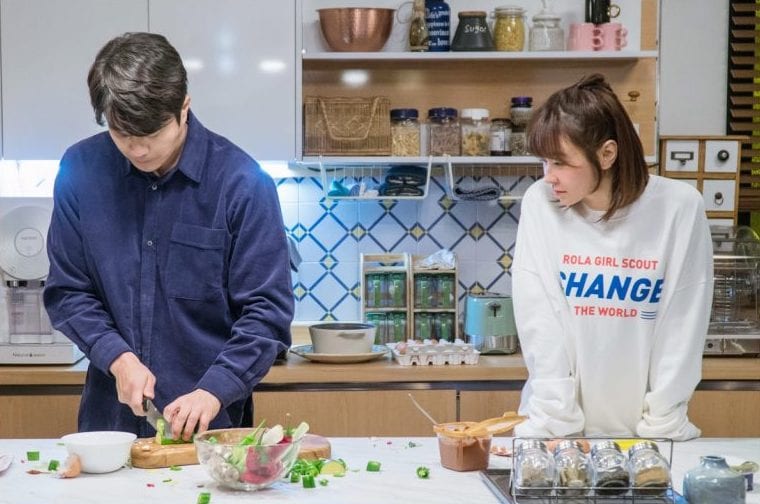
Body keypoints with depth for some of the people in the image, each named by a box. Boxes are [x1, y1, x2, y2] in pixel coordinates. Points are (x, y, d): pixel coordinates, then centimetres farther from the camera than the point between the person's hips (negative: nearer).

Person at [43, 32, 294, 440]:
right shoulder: (81, 169, -4)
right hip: (110, 414, 2)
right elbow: (67, 291, 2)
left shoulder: (240, 181, -12)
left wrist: (214, 391, -22)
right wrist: (117, 356, -13)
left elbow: (267, 309, -11)